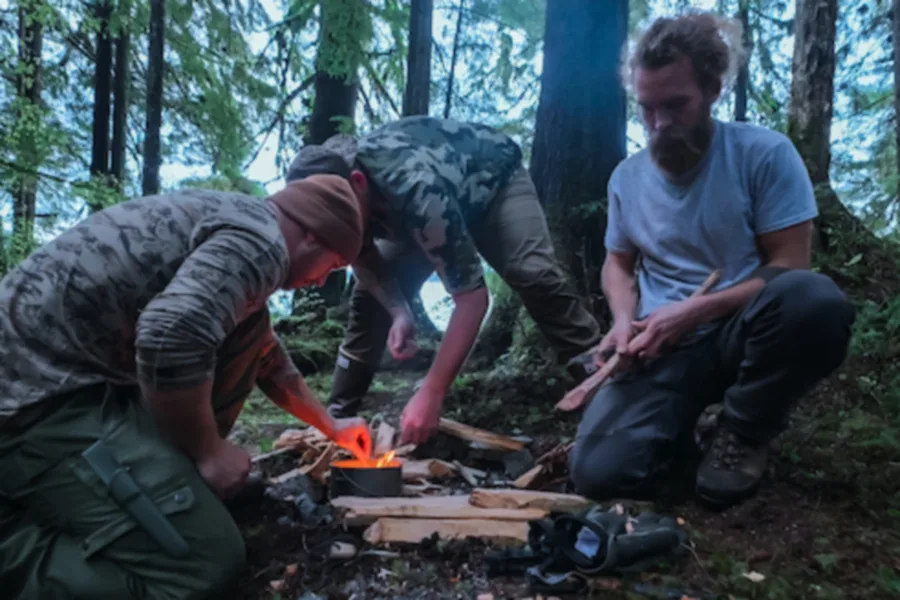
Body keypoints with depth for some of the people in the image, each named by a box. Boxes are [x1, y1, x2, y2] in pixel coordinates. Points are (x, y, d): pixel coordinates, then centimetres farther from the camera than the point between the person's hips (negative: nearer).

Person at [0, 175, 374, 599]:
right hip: (43, 397, -10)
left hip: (67, 374, 10)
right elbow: (170, 338, -32)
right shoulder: (261, 239, -13)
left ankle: (173, 470, 14)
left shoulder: (237, 224, 19)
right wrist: (209, 452, -14)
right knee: (207, 561, -13)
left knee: (249, 333, 11)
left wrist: (330, 426, 39)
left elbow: (265, 358, 31)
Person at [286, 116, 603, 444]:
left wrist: (431, 394, -45)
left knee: (533, 276, -31)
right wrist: (398, 311, -25)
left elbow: (472, 296, -44)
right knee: (371, 294, -8)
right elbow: (363, 255, -7)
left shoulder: (419, 192, -47)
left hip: (493, 177, -5)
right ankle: (337, 413, 3)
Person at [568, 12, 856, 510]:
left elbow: (789, 268, -9)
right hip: (663, 348, 2)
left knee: (815, 302, -38)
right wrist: (624, 320, -6)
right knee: (599, 472, -22)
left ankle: (744, 433, -8)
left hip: (740, 332, -1)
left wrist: (691, 312, -19)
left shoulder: (764, 153, -7)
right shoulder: (627, 177, 7)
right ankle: (680, 429, 13)